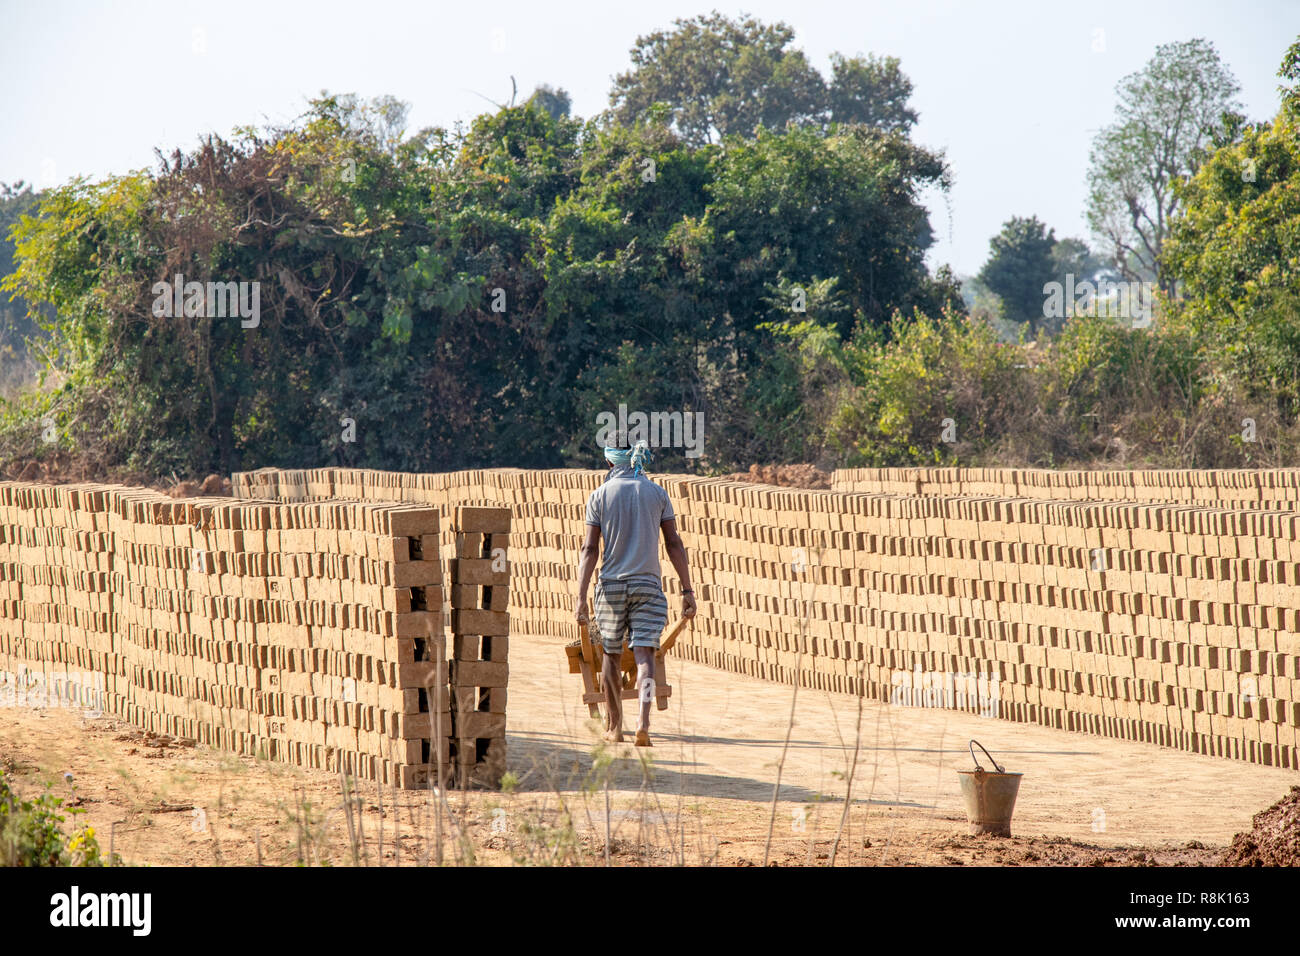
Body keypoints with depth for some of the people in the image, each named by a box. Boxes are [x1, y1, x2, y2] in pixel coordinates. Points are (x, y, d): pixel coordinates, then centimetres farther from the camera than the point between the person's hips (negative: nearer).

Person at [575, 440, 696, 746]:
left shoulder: (599, 496, 0)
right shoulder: (657, 493, 4)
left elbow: (589, 549, -5)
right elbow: (674, 544, 1)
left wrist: (581, 598, -6)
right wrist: (687, 590, 4)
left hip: (611, 584, 0)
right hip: (648, 583, 0)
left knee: (611, 655, 13)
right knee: (644, 654, -4)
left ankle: (614, 727, 22)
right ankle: (644, 721, -25)